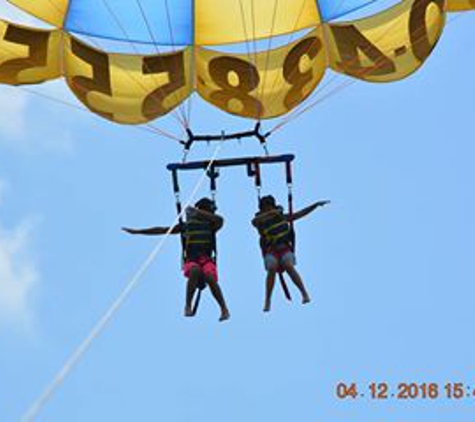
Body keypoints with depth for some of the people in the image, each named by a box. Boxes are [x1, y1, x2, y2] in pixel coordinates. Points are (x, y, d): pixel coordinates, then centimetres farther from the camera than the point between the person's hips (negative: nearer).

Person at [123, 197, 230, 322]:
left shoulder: (211, 225, 10)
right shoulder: (186, 225, 12)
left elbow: (220, 220, -15)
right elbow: (162, 230, 12)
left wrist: (198, 212, -12)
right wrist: (136, 231, 11)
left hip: (207, 260, 0)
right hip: (191, 261, 0)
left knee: (210, 278, -33)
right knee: (195, 271, -37)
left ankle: (224, 309, -28)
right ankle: (188, 306, -29)